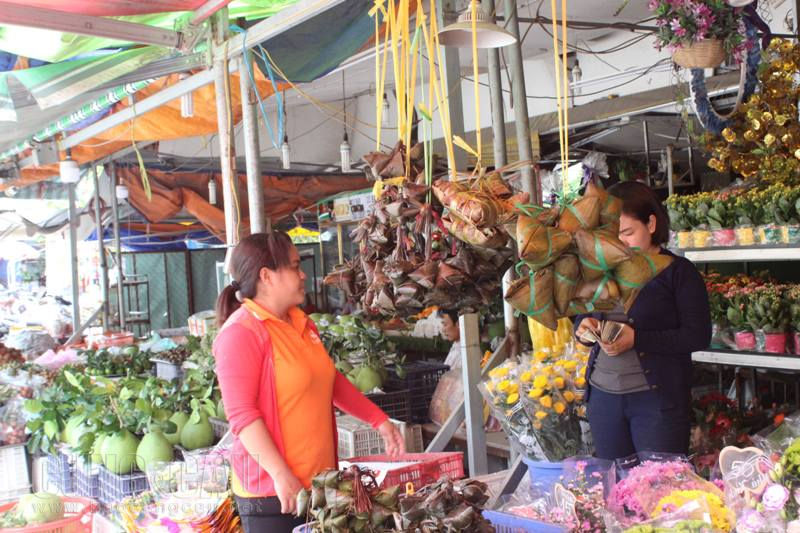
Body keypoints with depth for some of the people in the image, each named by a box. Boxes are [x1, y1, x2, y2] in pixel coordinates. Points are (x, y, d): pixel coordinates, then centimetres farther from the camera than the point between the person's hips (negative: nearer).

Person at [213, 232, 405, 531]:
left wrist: (379, 421, 22)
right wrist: (281, 475, -22)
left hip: (318, 482, 8)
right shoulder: (241, 333, -13)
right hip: (271, 489, -8)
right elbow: (241, 414, -18)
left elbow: (332, 382, 24)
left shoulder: (301, 324, 12)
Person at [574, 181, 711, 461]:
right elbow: (581, 316, 19)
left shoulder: (678, 271, -5)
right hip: (602, 394, 5)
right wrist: (584, 327, -6)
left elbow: (698, 336, -12)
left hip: (658, 398, -5)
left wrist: (637, 339, -21)